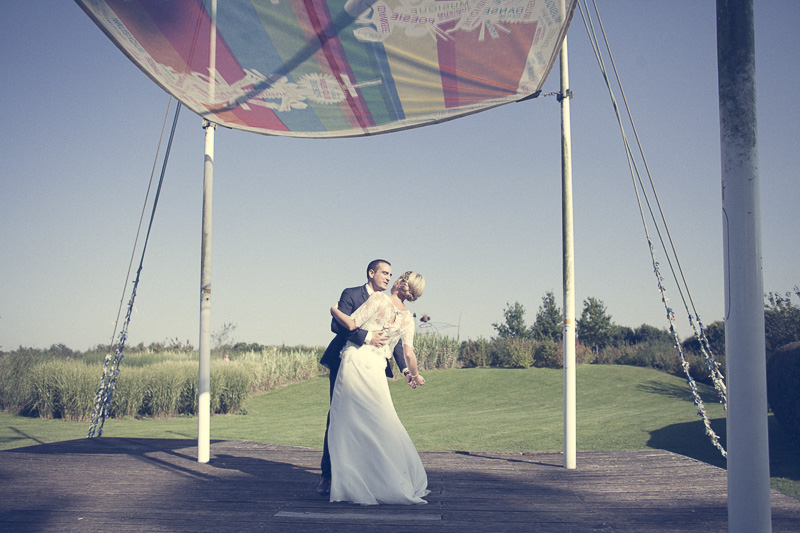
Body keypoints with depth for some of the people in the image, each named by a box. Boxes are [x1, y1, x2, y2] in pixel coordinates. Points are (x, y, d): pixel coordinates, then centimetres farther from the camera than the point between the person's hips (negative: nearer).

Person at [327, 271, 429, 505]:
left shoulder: (379, 299, -4)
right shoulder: (407, 318, 7)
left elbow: (351, 324, -8)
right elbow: (408, 354, 5)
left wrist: (334, 310, 10)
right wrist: (415, 375, 23)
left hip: (354, 361, -4)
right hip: (375, 370, 4)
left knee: (346, 426, 3)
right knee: (385, 425, 11)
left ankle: (351, 485, 3)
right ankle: (402, 483, 10)